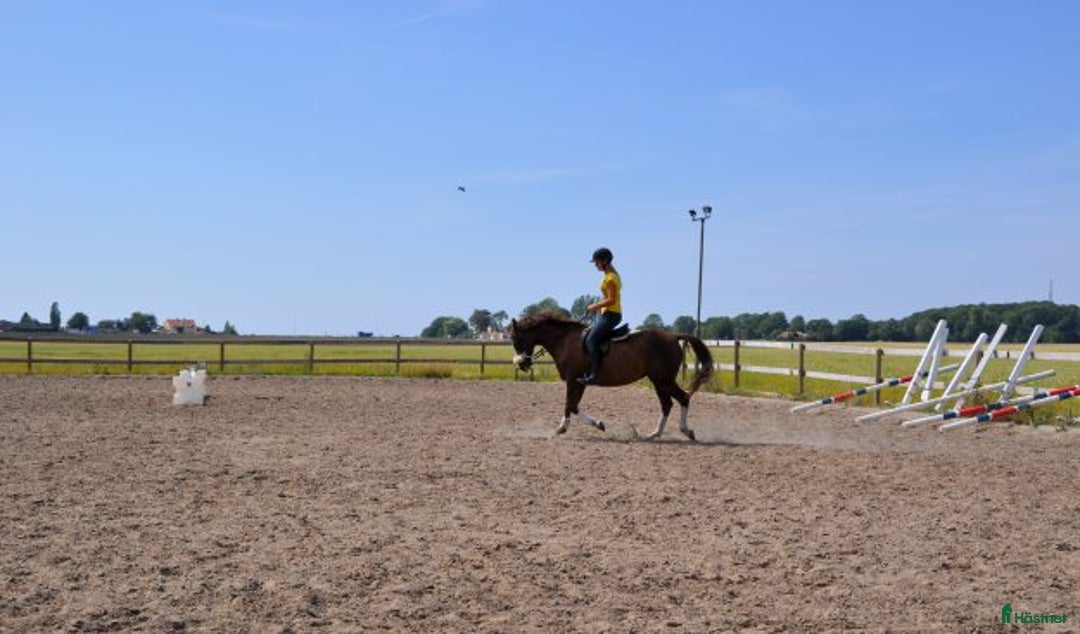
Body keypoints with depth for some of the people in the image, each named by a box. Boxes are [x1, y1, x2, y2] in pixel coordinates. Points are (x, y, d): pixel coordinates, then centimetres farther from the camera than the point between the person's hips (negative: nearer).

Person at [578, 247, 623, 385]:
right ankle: (589, 371, 14)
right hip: (607, 314, 11)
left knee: (591, 340, -19)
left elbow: (611, 300, -21)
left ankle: (594, 375, -21)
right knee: (586, 337, 12)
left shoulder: (610, 277, -15)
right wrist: (598, 307, 14)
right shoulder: (610, 275, 16)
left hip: (611, 315, -11)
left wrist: (596, 306, -13)